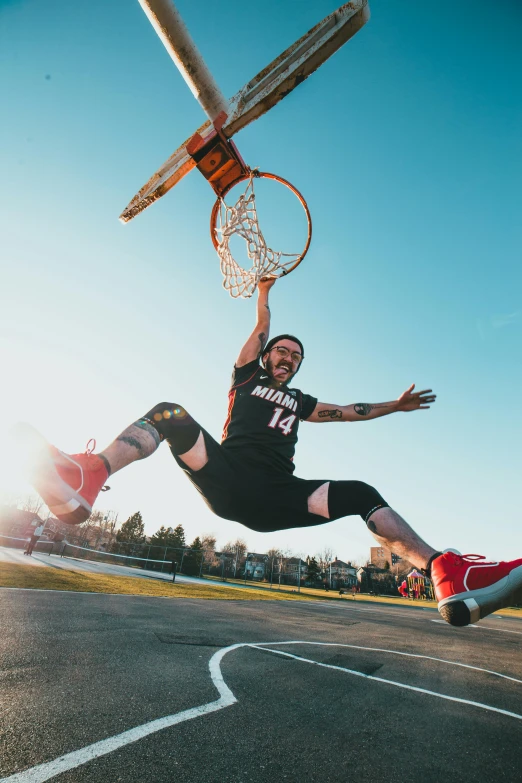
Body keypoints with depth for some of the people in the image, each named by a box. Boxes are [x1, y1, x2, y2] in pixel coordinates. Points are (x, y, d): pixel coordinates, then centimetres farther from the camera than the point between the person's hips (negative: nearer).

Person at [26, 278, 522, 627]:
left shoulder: (299, 402, 29)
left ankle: (448, 576, -32)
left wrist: (394, 406, 33)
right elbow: (261, 329, 21)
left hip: (273, 497, 3)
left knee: (361, 495, -16)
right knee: (169, 413, -24)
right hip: (226, 481, -2)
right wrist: (264, 290, 30)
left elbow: (349, 412, 32)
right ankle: (86, 480, -46)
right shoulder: (247, 378, 21)